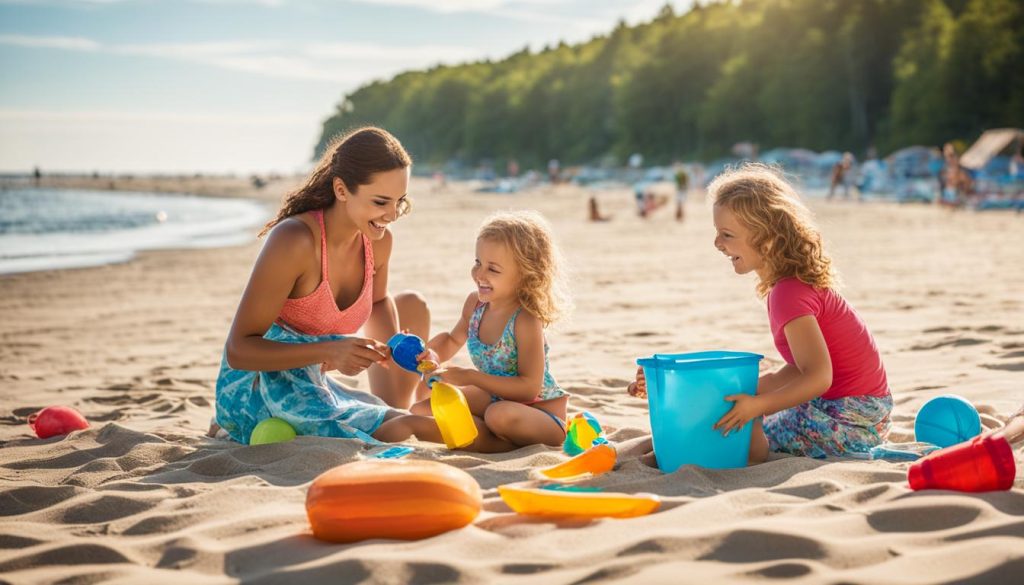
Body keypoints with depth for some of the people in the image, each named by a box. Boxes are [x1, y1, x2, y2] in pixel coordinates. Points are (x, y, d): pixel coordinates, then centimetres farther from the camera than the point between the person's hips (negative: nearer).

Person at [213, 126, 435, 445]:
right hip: (257, 385, -8)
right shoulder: (295, 240, -28)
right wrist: (328, 351, -38)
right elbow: (238, 350, -27)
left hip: (311, 382, 8)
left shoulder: (379, 241, -6)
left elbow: (378, 302, 19)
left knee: (412, 306, 15)